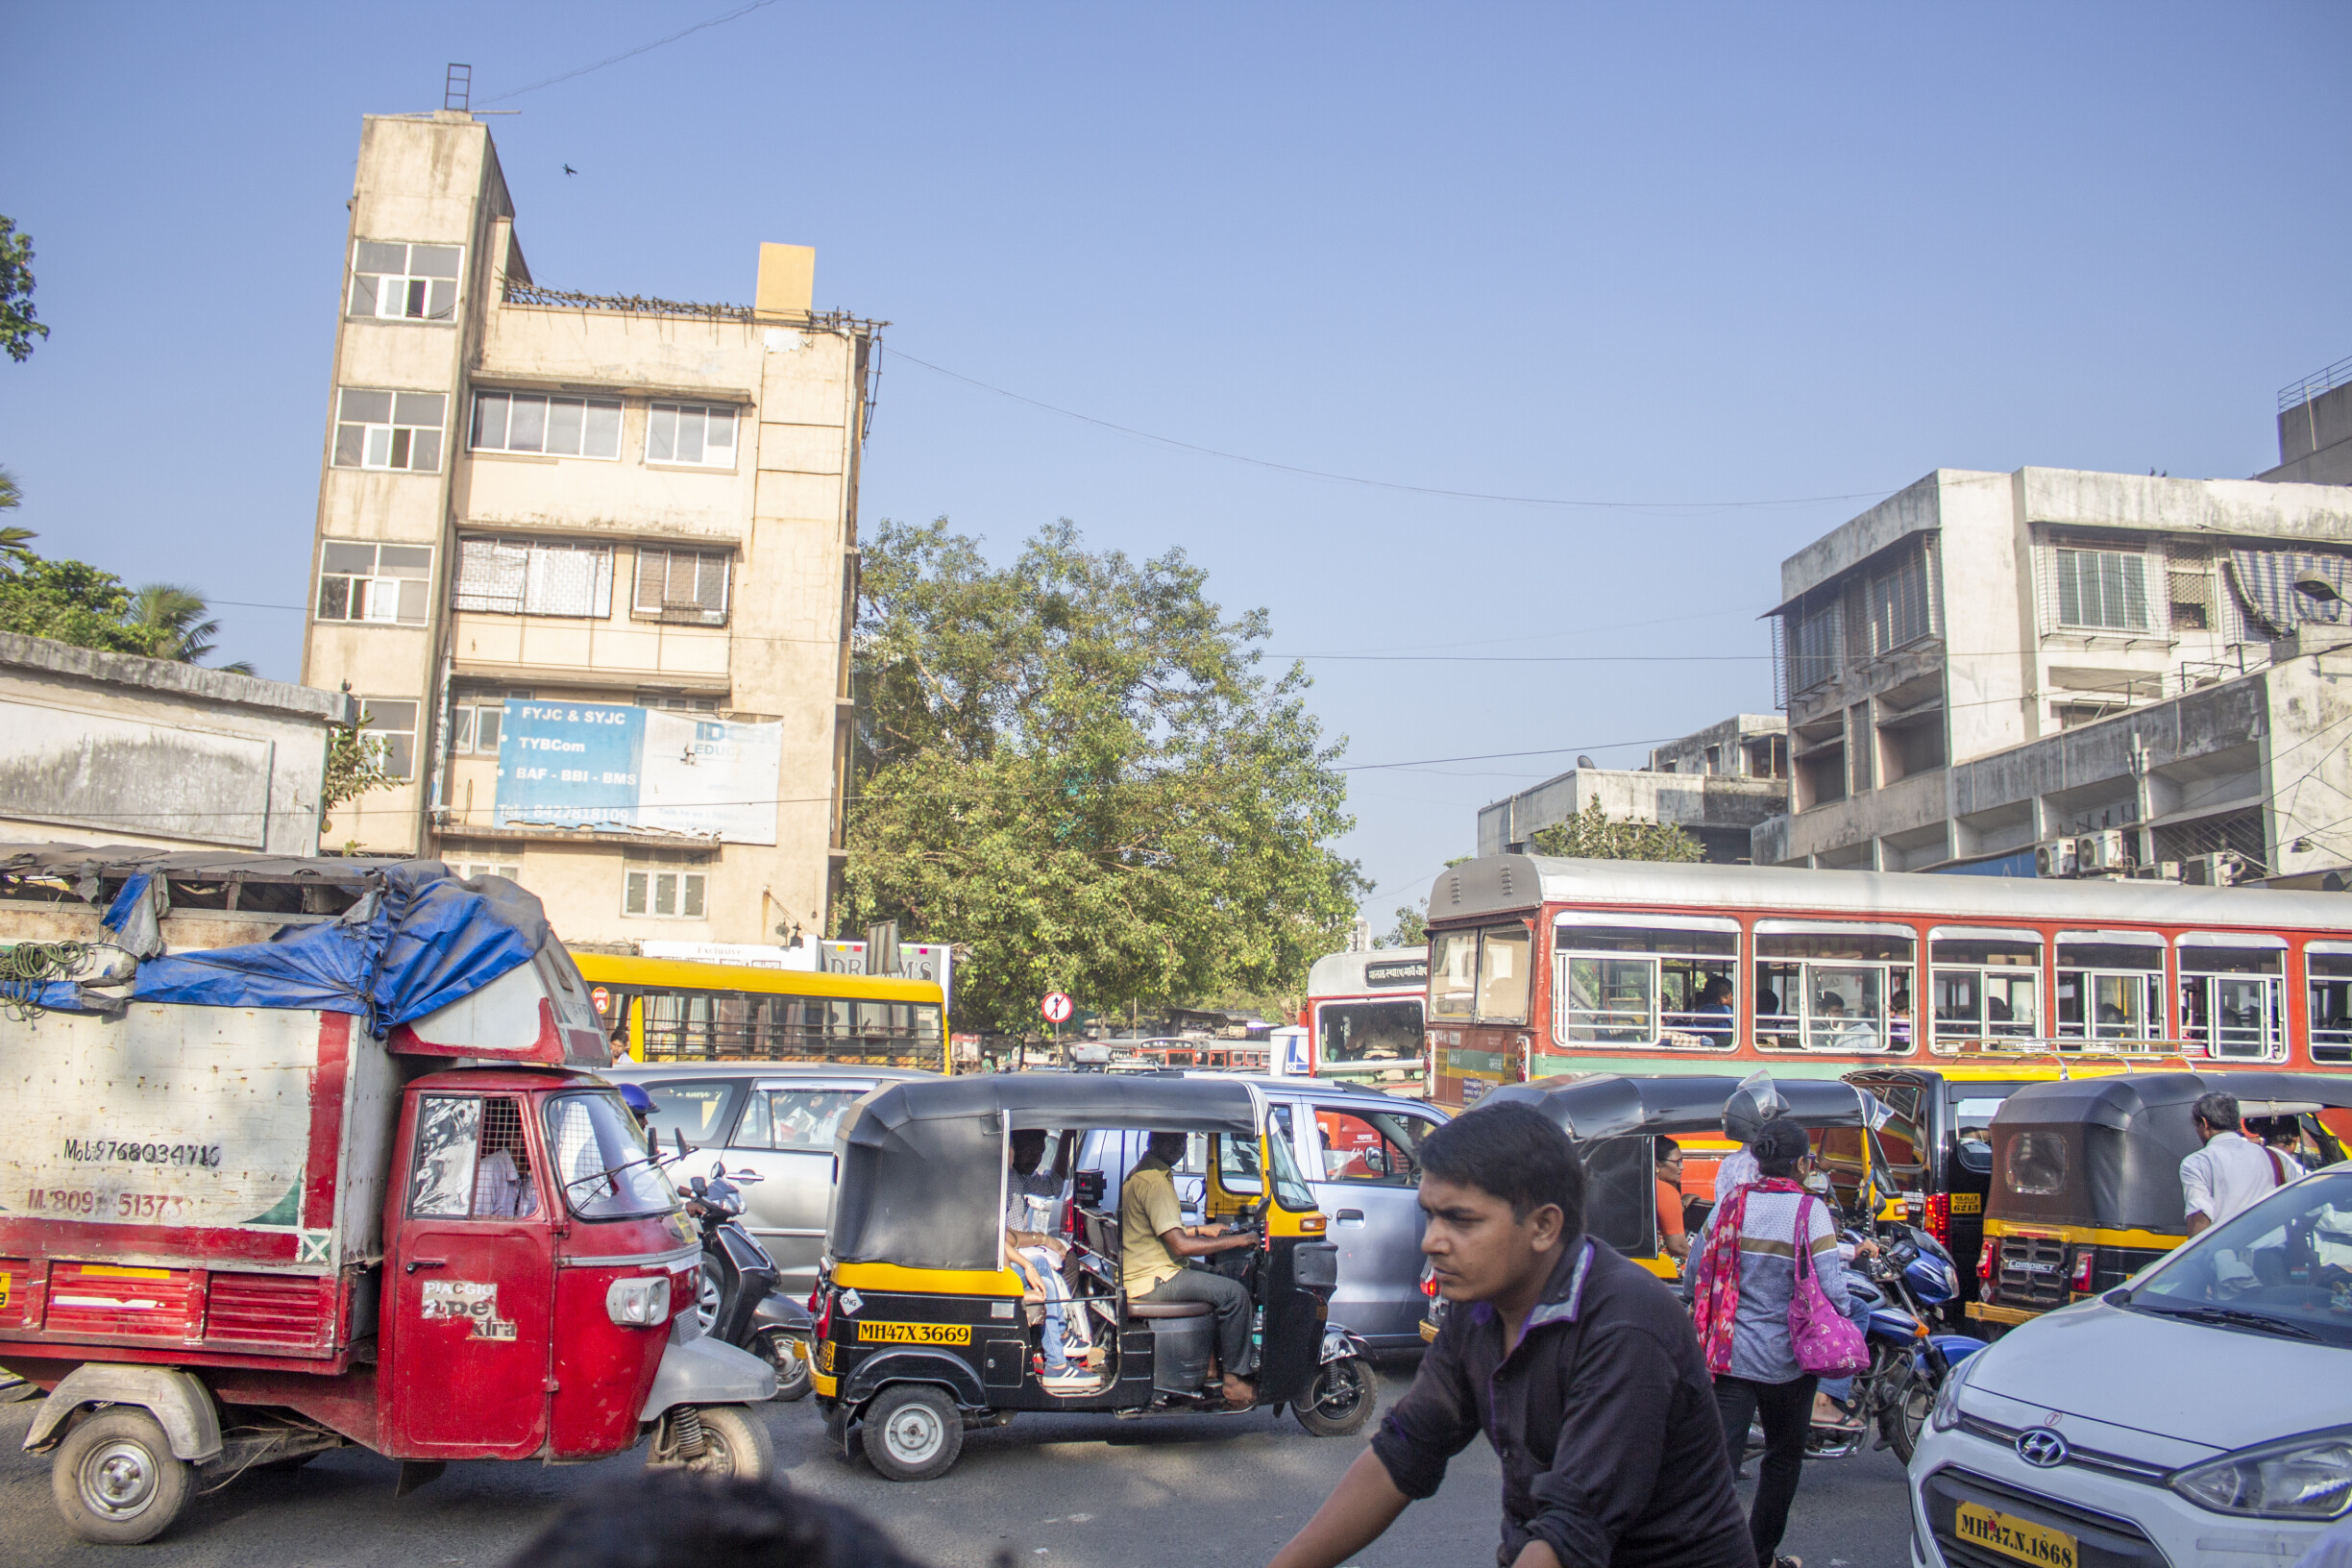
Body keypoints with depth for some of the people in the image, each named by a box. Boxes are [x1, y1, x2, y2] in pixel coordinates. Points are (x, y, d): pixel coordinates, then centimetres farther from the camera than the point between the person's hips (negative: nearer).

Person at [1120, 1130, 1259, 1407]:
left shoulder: (1140, 1174, 14)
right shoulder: (1154, 1182, -20)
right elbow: (1181, 1245, -25)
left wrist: (1201, 1230, 18)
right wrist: (1238, 1240, -20)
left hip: (1141, 1272, 11)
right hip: (1151, 1281, -11)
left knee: (1224, 1282, 20)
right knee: (1235, 1294, -17)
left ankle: (1212, 1361, 19)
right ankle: (1235, 1379, -8)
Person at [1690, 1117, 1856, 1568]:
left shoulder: (1730, 1205, 1)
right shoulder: (1809, 1210, -11)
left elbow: (1698, 1275, 5)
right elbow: (1830, 1289, -17)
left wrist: (1708, 1329, 21)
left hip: (1731, 1351, 3)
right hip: (1788, 1357, -2)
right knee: (1783, 1456, 18)